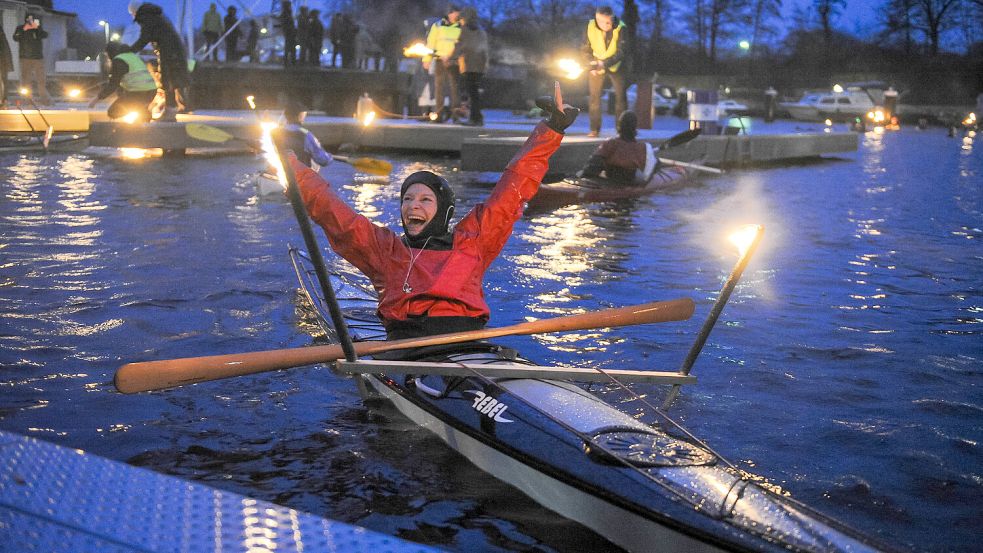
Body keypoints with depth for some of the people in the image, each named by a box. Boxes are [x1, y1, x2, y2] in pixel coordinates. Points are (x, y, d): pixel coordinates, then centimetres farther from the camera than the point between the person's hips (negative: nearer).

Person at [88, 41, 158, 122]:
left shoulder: (118, 60, -3)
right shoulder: (134, 56, 22)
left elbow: (113, 84, -6)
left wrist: (97, 99, 0)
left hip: (138, 94, -8)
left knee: (112, 113, 4)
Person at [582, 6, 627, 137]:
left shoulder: (620, 28, -22)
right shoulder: (591, 27, -16)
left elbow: (621, 52, -24)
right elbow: (586, 49, -5)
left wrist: (605, 64, -35)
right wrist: (592, 65, -20)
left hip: (615, 65, -1)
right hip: (596, 66, 1)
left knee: (620, 96, -1)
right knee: (594, 96, -2)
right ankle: (595, 129, 4)